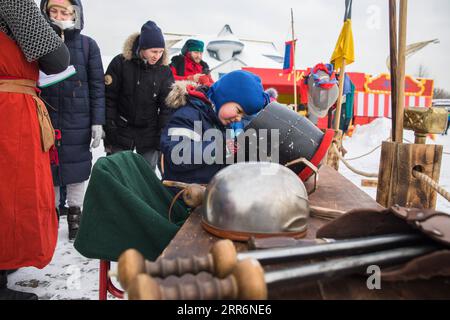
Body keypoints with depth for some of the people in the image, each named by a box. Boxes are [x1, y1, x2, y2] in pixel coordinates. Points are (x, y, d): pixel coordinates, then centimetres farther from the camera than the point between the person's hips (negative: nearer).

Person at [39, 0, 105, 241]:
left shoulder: (87, 45, 1)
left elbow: (97, 86, 0)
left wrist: (97, 121, -6)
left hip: (78, 122, -1)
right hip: (45, 120, 2)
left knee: (76, 168, 6)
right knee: (48, 168, 9)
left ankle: (75, 214, 22)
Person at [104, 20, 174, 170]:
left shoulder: (165, 71, -1)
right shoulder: (120, 63, -7)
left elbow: (166, 106, -1)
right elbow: (109, 99, -5)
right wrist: (109, 132, -9)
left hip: (149, 134, 2)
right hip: (122, 131, -1)